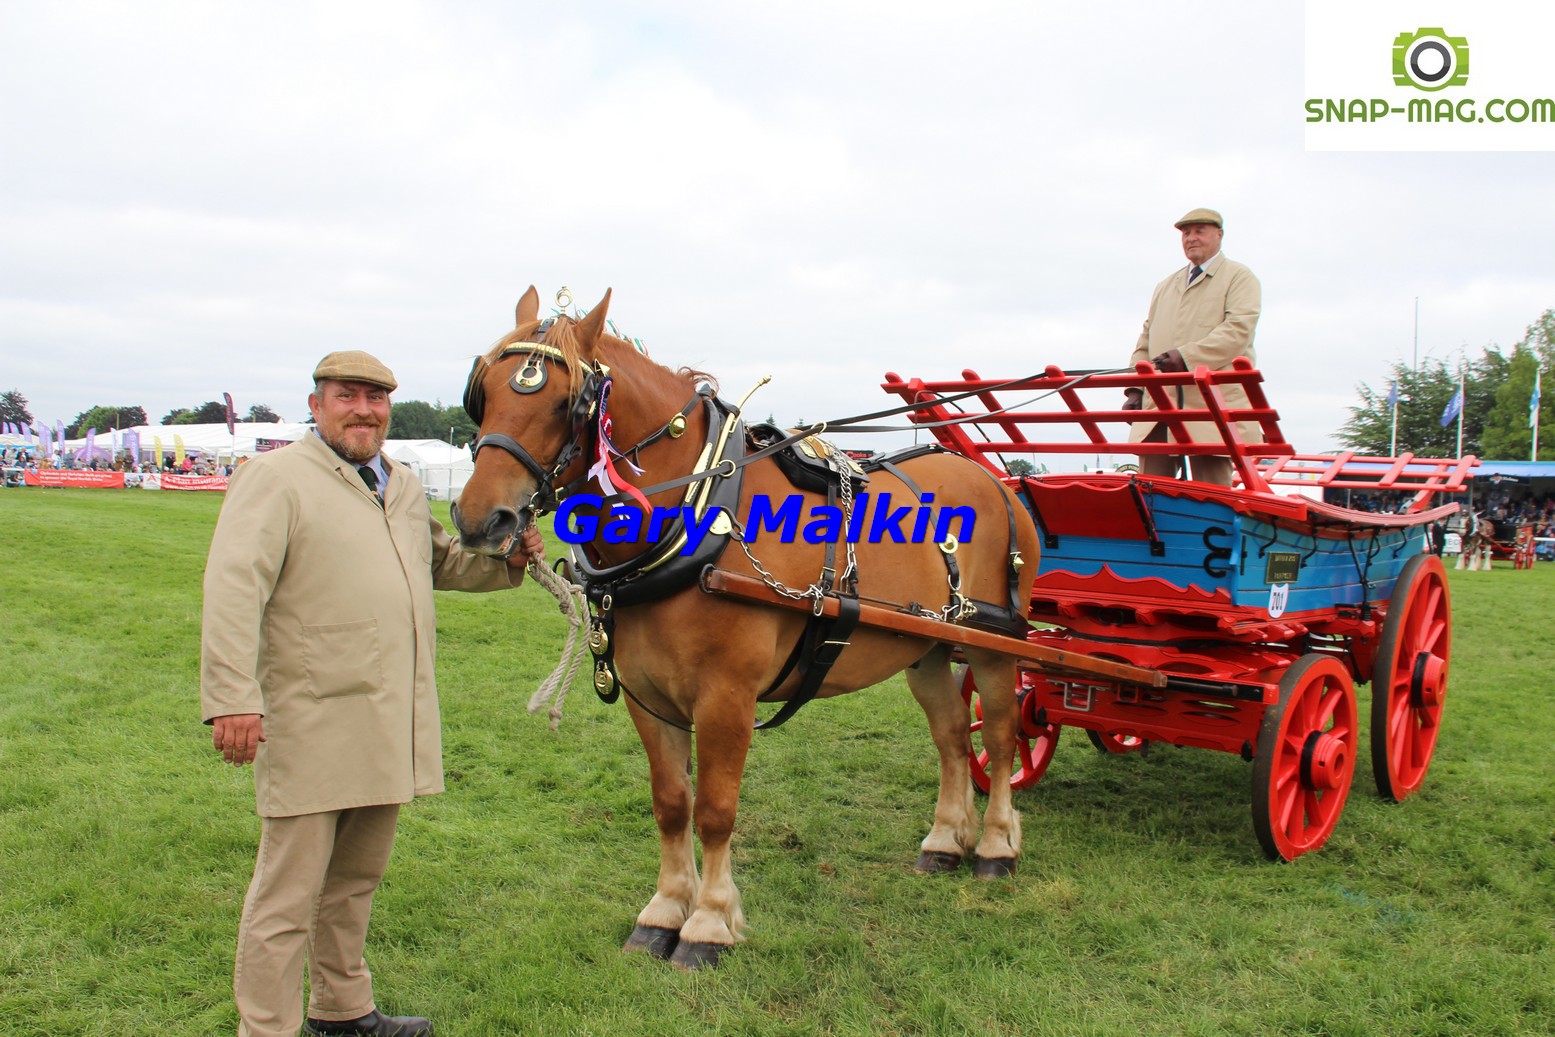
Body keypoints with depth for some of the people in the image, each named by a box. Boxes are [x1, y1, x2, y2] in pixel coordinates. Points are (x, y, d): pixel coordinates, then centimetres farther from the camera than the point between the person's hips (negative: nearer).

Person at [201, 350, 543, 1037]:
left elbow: (440, 561, 30)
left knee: (356, 878, 21)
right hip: (312, 727, -7)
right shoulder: (276, 478, -8)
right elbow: (233, 588, -18)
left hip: (391, 724, 8)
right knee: (288, 893, 1)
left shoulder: (405, 486, 16)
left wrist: (506, 560, 10)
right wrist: (232, 698, -27)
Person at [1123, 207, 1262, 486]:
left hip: (1212, 404, -5)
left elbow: (1238, 330, -8)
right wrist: (1136, 388, 9)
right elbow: (1146, 340, 23)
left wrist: (1187, 356, -21)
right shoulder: (1165, 287, 28)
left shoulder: (1239, 278, 8)